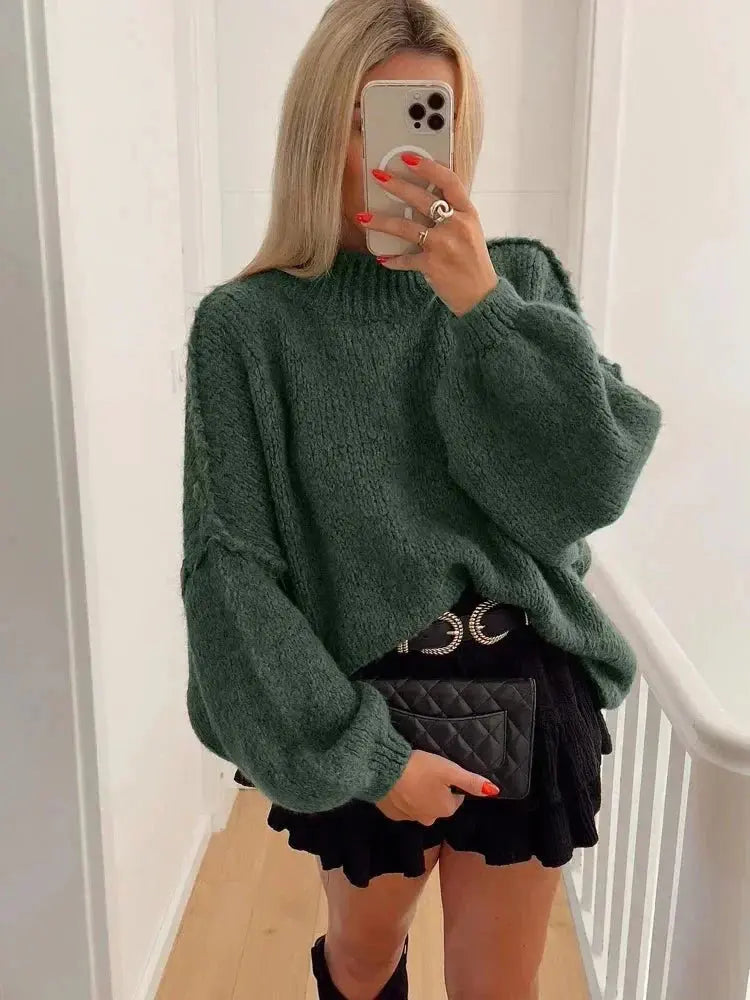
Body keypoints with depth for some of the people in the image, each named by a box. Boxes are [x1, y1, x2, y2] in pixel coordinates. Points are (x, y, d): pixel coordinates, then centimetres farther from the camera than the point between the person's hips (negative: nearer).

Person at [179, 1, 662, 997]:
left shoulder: (521, 279, -2)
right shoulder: (249, 325, -10)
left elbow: (592, 485, -13)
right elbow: (232, 567, -12)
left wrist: (483, 305, -23)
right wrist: (361, 754, -15)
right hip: (367, 708, -1)